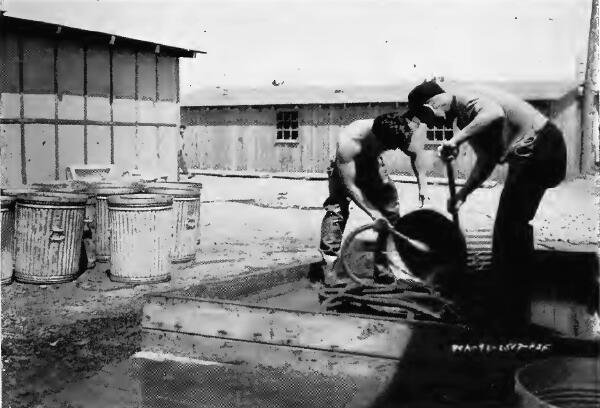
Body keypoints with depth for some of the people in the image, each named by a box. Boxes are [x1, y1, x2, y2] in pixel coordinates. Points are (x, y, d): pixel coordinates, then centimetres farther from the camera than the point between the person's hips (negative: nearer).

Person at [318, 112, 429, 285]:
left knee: (391, 210, -8)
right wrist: (373, 212, -35)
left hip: (372, 167, 4)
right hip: (344, 171, -4)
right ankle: (329, 267, -10)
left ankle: (381, 264, 5)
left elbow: (414, 154, -6)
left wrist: (422, 185, -8)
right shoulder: (347, 142, -42)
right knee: (336, 210, -21)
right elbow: (350, 185, -35)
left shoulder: (397, 133, -29)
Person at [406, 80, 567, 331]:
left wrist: (457, 139, -33)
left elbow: (494, 114, -38)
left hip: (538, 149, -10)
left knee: (509, 226, -5)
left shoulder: (465, 99, -15)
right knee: (515, 224, 19)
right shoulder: (465, 115, 16)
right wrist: (461, 195, 14)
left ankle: (511, 314, 5)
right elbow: (486, 161, 18)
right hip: (534, 154, 10)